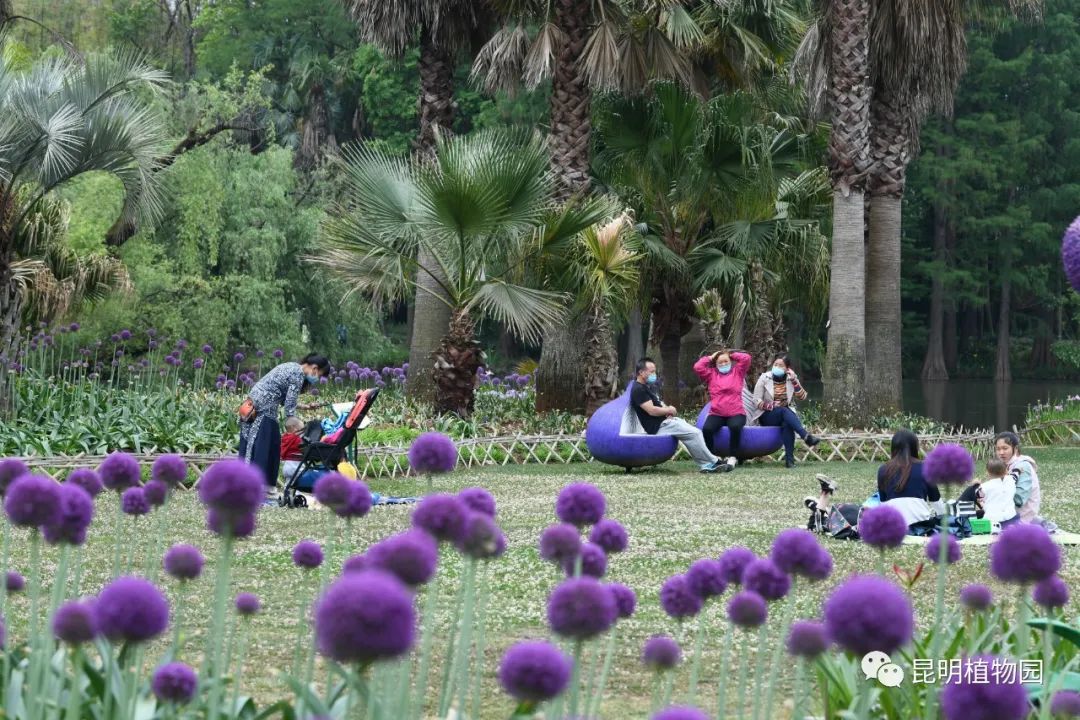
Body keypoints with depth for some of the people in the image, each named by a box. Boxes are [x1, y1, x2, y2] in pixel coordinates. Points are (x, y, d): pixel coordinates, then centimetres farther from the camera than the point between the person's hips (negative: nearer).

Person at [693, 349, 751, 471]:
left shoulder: (737, 372, 14)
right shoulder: (711, 375, 15)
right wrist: (710, 358, 11)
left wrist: (732, 355, 13)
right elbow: (697, 367, 1)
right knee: (707, 429, -31)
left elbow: (746, 358, 0)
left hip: (735, 413, -1)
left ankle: (732, 458, -25)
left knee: (735, 427, -37)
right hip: (716, 413, 1)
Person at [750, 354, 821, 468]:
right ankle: (806, 436, -47)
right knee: (784, 411, -35)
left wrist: (794, 381, -15)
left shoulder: (791, 379, 4)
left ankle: (789, 458, -40)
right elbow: (756, 401, -6)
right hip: (767, 416, -2)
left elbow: (802, 398, -6)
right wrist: (771, 406, -22)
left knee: (787, 424, -36)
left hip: (786, 415, 2)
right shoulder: (764, 378, -3)